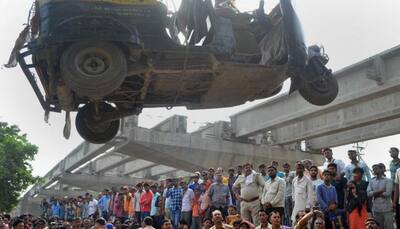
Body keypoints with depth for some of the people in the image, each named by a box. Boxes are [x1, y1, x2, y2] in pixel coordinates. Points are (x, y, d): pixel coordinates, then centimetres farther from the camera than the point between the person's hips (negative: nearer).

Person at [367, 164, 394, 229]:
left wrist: (375, 194, -4)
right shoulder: (371, 182, 9)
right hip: (376, 209, 4)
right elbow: (368, 193, -4)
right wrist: (381, 191, -12)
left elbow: (388, 193, -12)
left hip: (387, 209, -4)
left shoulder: (388, 180, -1)